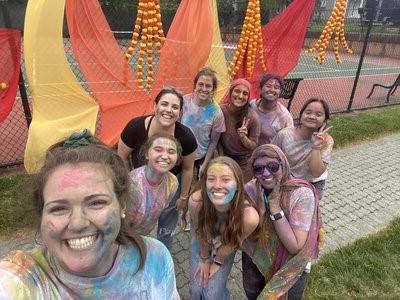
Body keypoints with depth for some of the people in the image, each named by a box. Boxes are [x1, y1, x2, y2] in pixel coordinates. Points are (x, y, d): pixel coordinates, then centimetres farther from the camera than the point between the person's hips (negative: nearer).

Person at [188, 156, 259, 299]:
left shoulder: (249, 216, -41)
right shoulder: (196, 201, -39)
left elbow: (232, 243, -18)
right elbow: (200, 232, -17)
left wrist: (217, 262, -1)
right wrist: (205, 257, 0)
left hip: (225, 250, -1)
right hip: (201, 245, 1)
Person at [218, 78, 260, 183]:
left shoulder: (252, 117, -19)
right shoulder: (220, 111, -17)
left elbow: (254, 146, -10)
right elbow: (217, 138, -2)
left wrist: (243, 137, -28)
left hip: (245, 161, -1)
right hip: (226, 157, 1)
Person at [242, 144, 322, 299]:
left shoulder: (302, 194, -28)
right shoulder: (250, 190, -18)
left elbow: (294, 247, -29)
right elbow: (252, 237, -15)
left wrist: (275, 207, -35)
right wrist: (261, 207, -31)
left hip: (291, 263, -2)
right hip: (256, 256, 3)